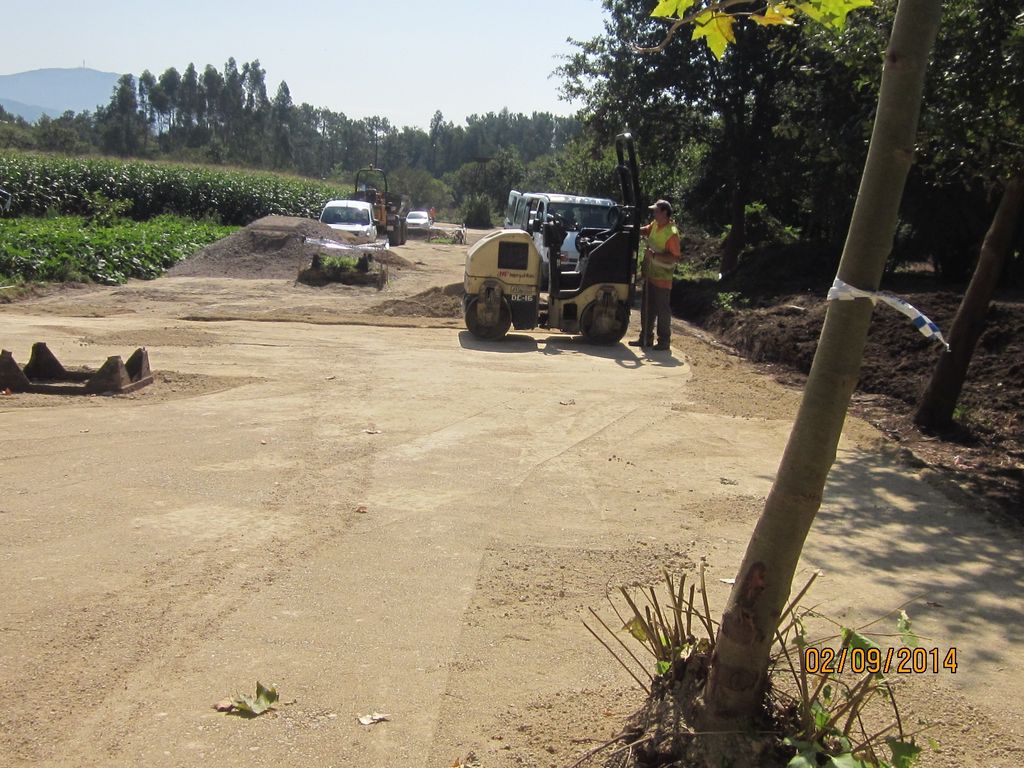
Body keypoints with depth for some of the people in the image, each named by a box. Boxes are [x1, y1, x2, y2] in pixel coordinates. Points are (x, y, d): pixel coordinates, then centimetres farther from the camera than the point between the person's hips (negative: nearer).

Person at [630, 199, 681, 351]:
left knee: (662, 310, 0)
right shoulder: (655, 225, 5)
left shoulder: (672, 233, -20)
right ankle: (645, 338, 25)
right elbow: (646, 230, 27)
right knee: (647, 309, 15)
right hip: (650, 275, 9)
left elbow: (675, 257, -22)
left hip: (662, 279, -9)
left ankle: (664, 341, 9)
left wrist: (654, 255, -26)